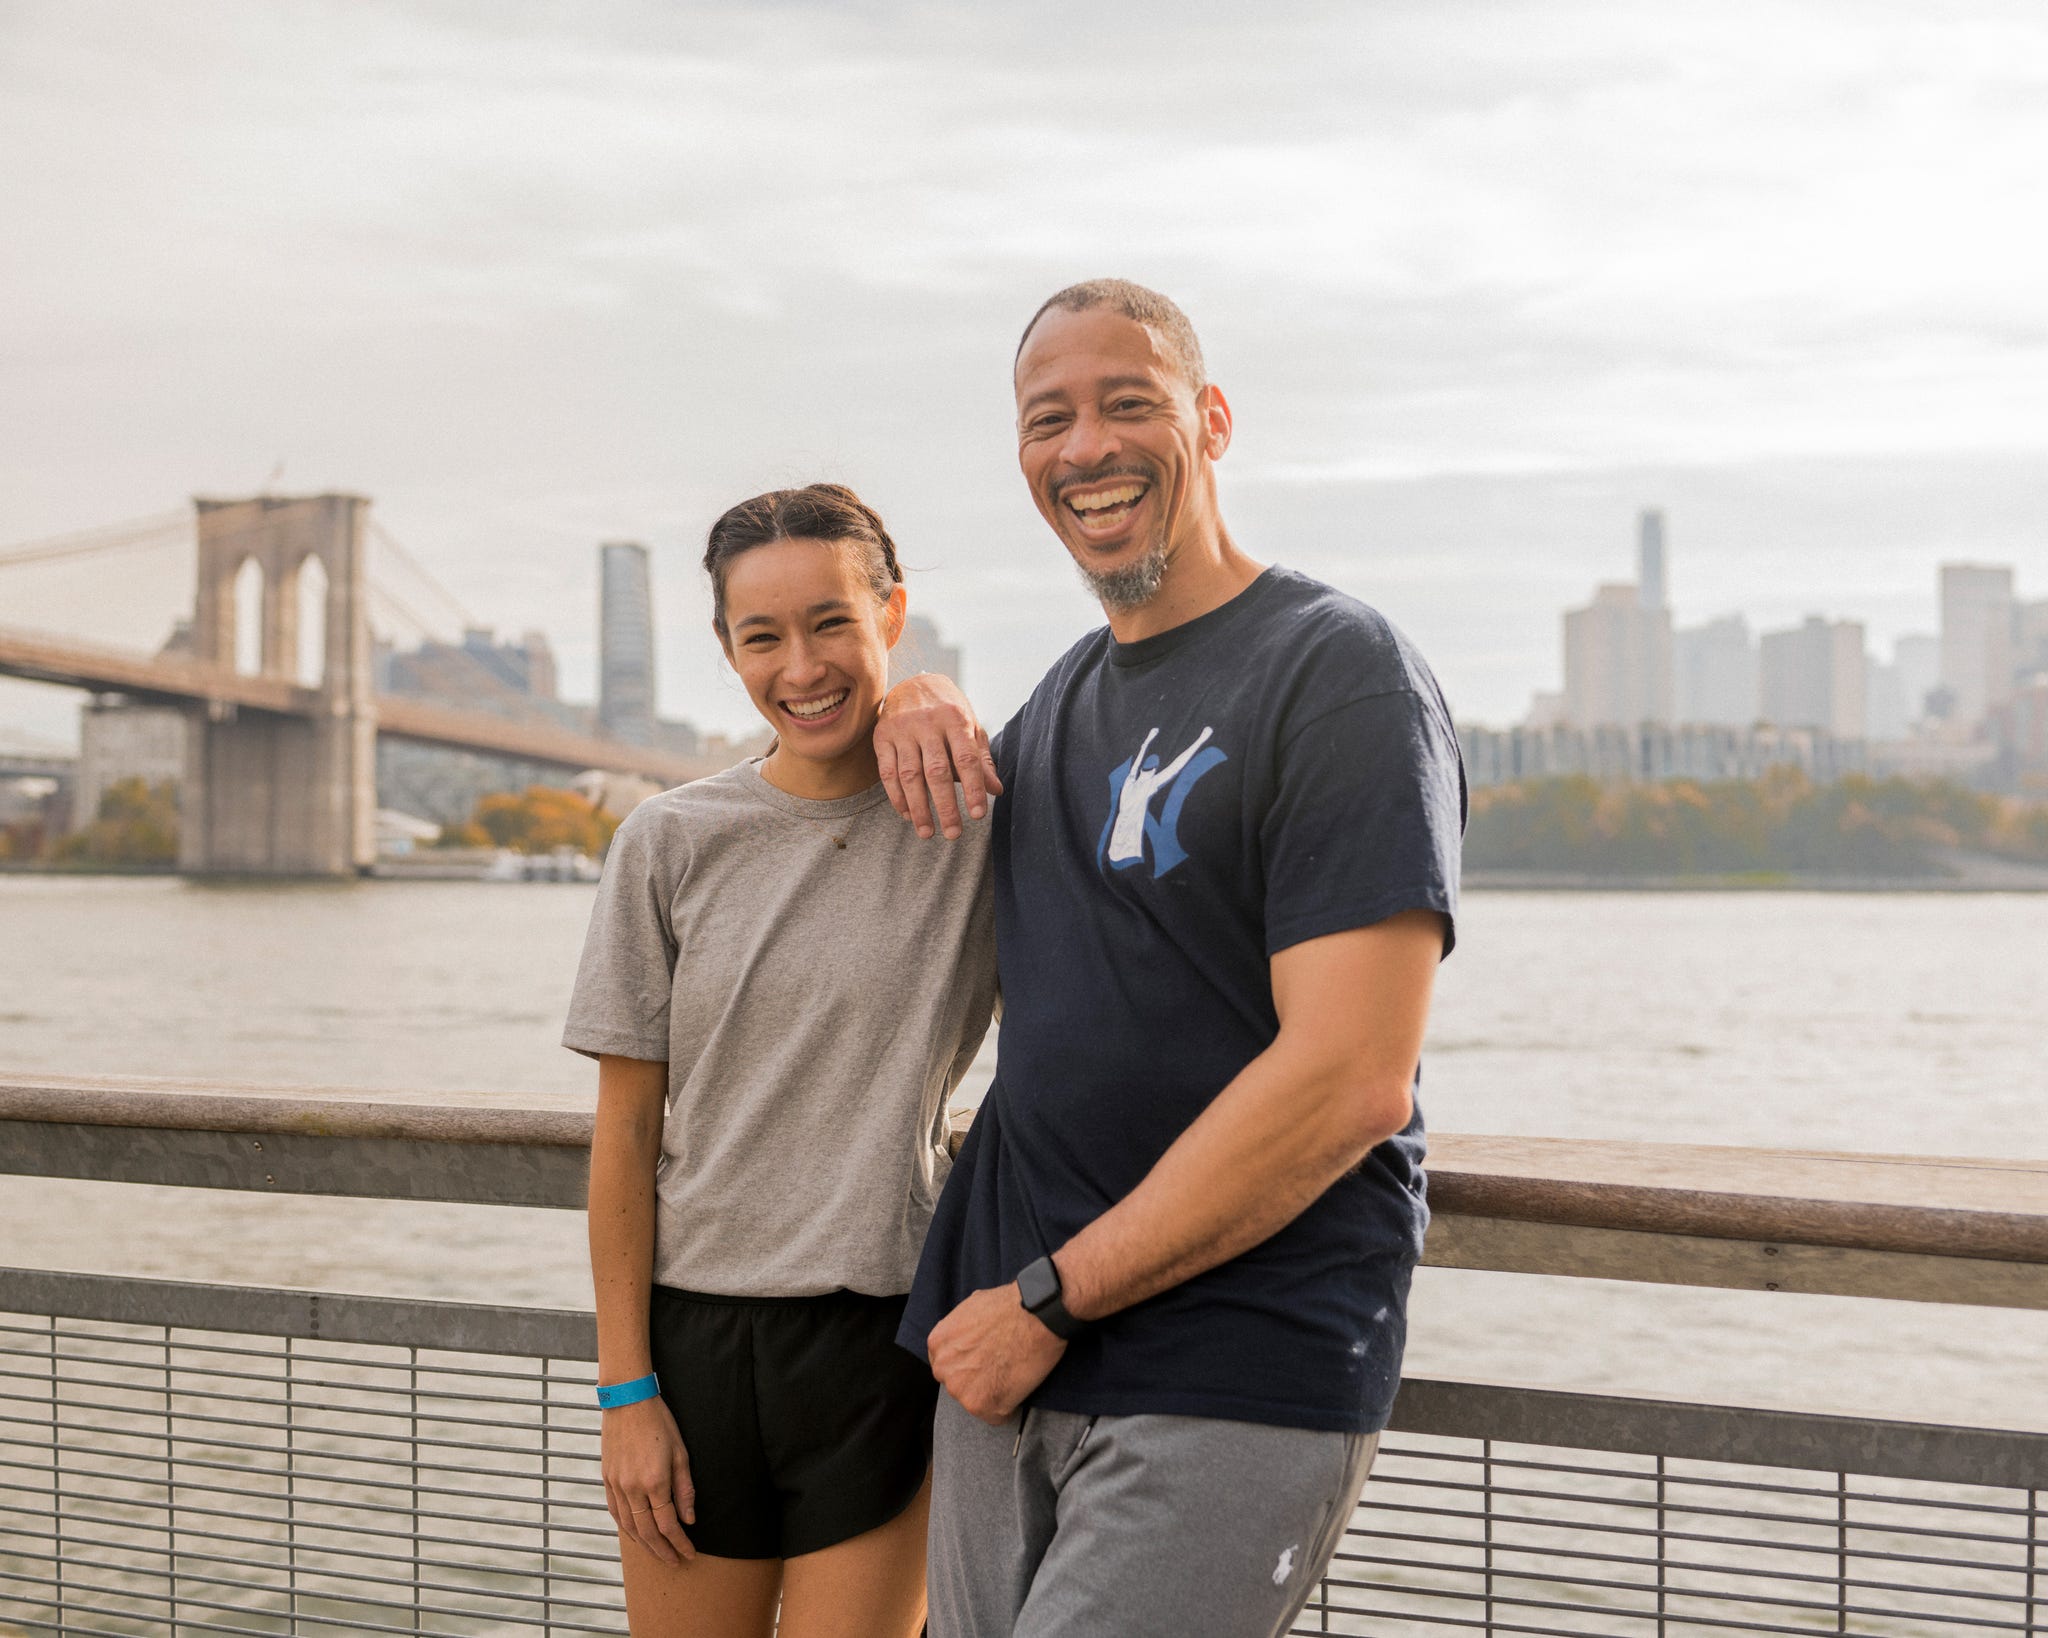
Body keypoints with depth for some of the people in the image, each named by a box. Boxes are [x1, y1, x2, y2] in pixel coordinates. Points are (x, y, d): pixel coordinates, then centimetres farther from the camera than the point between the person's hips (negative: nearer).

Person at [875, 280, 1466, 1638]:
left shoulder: (1342, 677, -10)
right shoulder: (1068, 696, 15)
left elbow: (1347, 1080, -19)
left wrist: (1052, 1297, -14)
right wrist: (920, 701, 12)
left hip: (1238, 1383, -7)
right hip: (1006, 1352, 7)